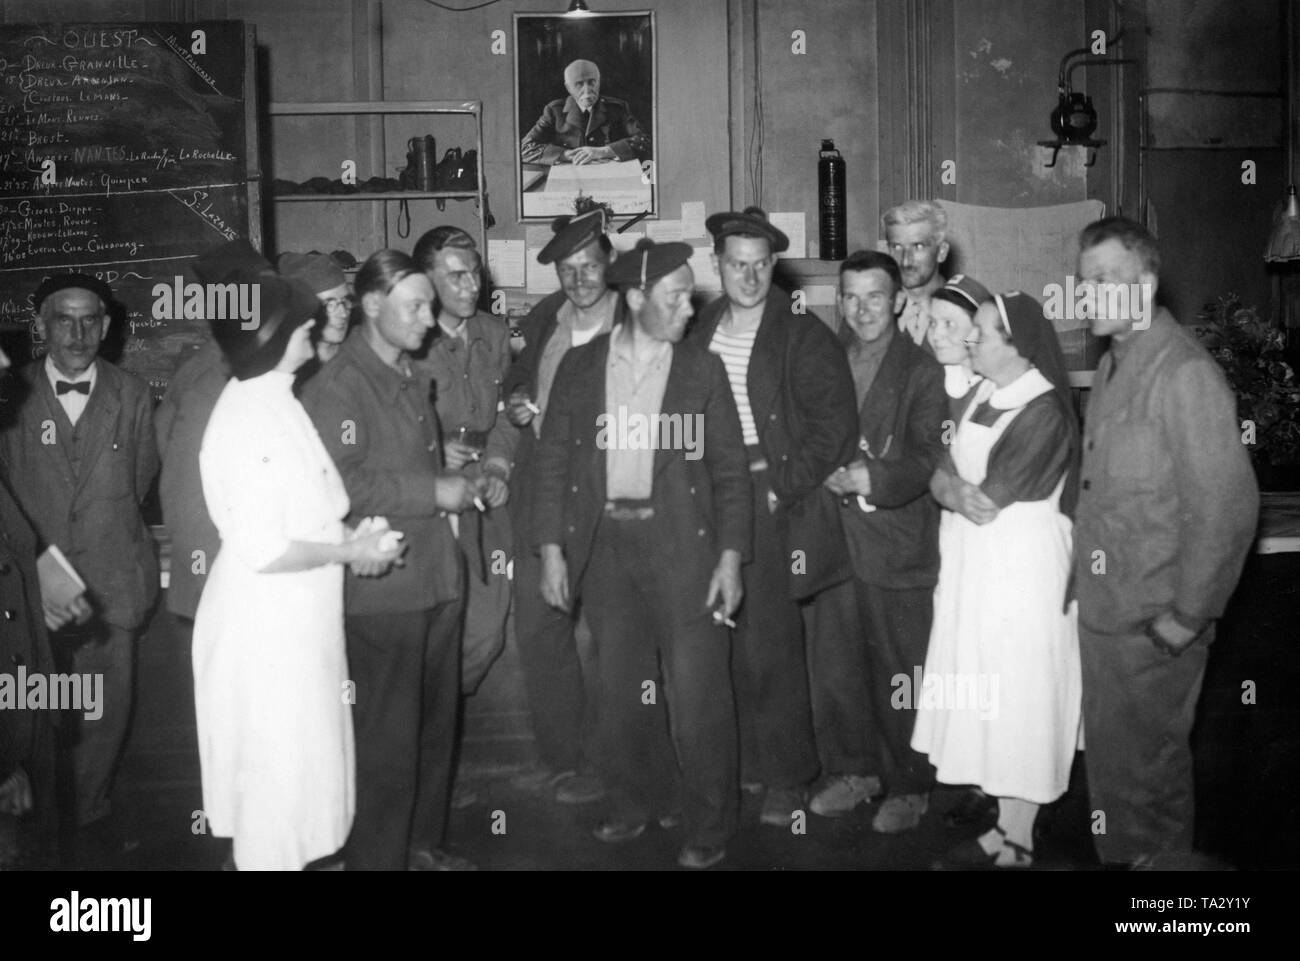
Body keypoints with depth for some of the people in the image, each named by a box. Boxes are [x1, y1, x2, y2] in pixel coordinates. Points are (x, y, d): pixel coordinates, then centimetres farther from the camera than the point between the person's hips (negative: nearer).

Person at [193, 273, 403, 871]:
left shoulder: (273, 401, 7)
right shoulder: (248, 420, -22)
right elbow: (261, 551, -25)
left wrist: (349, 536, 3)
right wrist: (348, 550, -15)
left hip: (297, 619, 9)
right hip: (266, 626, -9)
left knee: (302, 760, 21)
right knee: (279, 766, 6)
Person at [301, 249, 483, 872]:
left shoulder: (413, 377, 14)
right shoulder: (338, 386, -14)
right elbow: (337, 486, -22)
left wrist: (460, 482, 12)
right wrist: (432, 491, -18)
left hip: (437, 579, 9)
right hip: (382, 591, -9)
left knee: (436, 725, 18)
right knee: (389, 739, 1)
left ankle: (423, 843, 35)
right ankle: (376, 858, 18)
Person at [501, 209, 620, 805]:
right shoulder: (542, 320, 10)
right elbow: (519, 376, 24)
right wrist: (516, 402, 3)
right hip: (542, 498, 5)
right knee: (536, 628, 7)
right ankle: (558, 756, 23)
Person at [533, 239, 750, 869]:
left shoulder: (702, 369, 2)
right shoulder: (579, 366, 5)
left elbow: (729, 469, 2)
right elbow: (553, 459, 6)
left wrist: (729, 557, -5)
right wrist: (551, 548, -1)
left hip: (681, 543, -2)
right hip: (604, 541, 2)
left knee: (697, 692, -1)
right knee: (619, 689, 12)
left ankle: (709, 827, 15)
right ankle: (634, 804, 31)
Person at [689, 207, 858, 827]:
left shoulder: (804, 336, -1)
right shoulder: (699, 332, 13)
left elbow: (833, 422, -7)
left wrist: (784, 487, -12)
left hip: (771, 502, -4)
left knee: (770, 644, -4)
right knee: (726, 641, 6)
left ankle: (787, 776, 10)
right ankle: (744, 763, 21)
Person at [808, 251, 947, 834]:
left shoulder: (923, 371, -4)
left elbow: (927, 458, -12)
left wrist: (869, 479, -23)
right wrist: (831, 474, -3)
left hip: (898, 543, -4)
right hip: (833, 540, 5)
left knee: (900, 675, 4)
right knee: (832, 668, 11)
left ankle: (908, 787, 21)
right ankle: (852, 771, 29)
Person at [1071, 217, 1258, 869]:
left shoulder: (1185, 374, -18)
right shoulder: (1111, 367, 10)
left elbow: (1228, 506, -21)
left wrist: (1188, 617, -17)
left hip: (1154, 623, -8)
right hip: (1101, 609, 8)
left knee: (1147, 761, 7)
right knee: (1107, 750, 19)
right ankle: (1117, 854, 36)